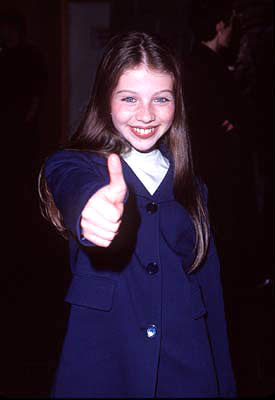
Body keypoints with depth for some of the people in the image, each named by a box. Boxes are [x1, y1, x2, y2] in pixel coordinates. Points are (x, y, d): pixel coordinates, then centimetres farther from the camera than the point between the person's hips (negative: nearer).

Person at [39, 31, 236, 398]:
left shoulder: (190, 187, 6)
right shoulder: (71, 166, -6)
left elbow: (210, 292, 10)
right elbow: (75, 190, -31)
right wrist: (93, 210, -55)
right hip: (98, 369, -3)